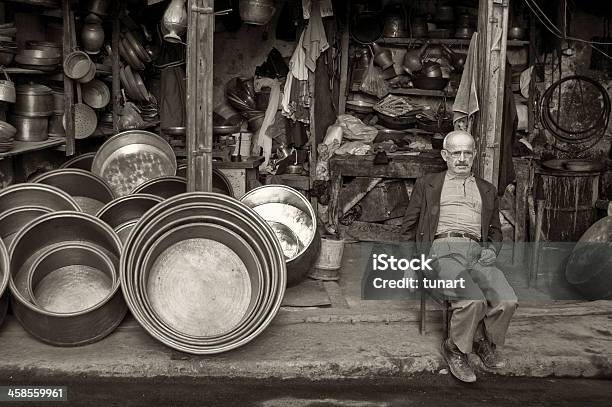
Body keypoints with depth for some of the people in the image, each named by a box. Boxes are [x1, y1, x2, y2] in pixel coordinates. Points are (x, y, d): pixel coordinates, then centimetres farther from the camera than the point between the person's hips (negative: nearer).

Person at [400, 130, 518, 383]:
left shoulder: (487, 190, 29)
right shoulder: (427, 184, 20)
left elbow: (495, 231, 31)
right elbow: (408, 227, 17)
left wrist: (492, 249, 8)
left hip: (477, 252, 4)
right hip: (443, 249, -3)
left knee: (508, 301, -23)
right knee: (473, 300, -31)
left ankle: (484, 341, 6)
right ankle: (455, 349, -5)